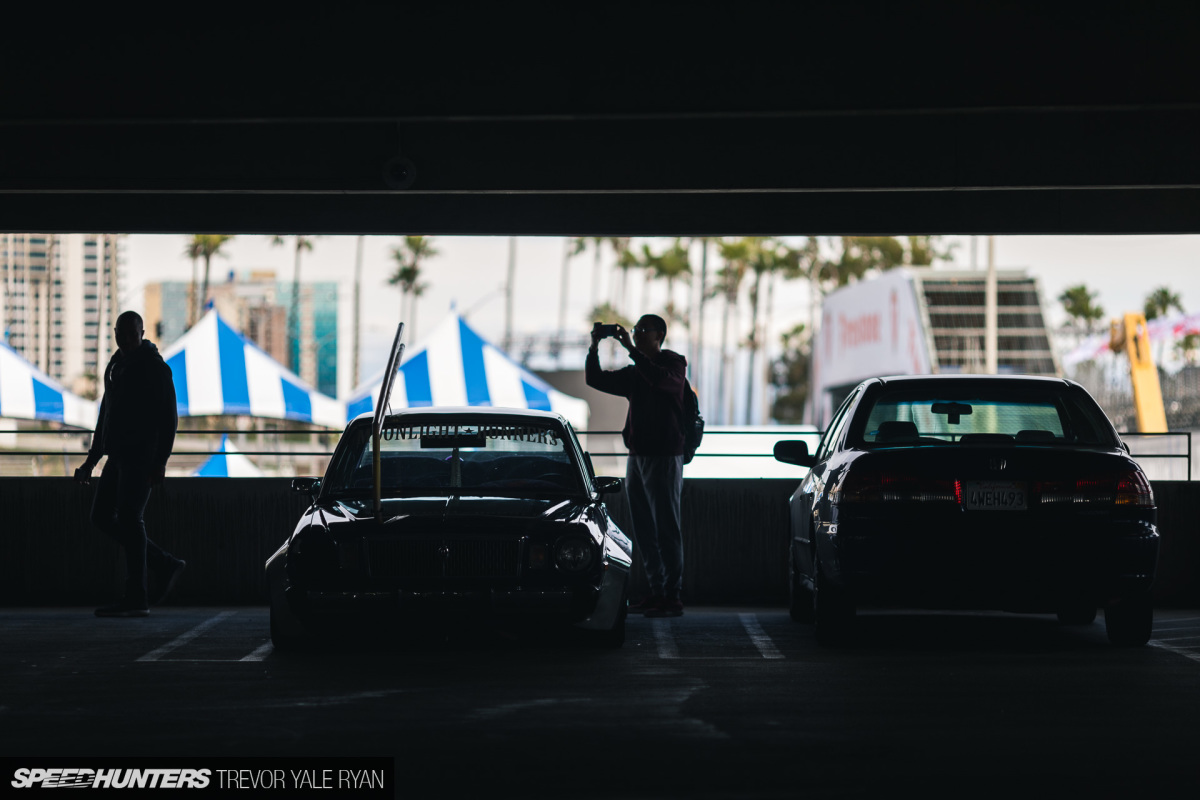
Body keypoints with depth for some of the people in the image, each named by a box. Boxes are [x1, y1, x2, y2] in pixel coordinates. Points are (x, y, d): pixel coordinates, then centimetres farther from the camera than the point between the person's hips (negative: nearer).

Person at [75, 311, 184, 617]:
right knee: (102, 516, 6)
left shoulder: (154, 367, -7)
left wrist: (161, 460, -20)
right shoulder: (115, 367, 18)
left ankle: (136, 598, -12)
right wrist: (92, 460, 21)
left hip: (141, 455, -9)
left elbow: (168, 417, -12)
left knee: (129, 519, -13)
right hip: (119, 454, 9)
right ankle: (165, 565, 13)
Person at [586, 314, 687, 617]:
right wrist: (594, 348, 3)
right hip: (637, 455, 8)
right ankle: (656, 591, 10)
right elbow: (595, 379, 16)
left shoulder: (674, 363, -4)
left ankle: (672, 596, -9)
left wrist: (632, 350, -27)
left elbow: (662, 379, -26)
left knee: (666, 528, -8)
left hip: (664, 457, -8)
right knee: (644, 531, 6)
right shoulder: (633, 373, 18)